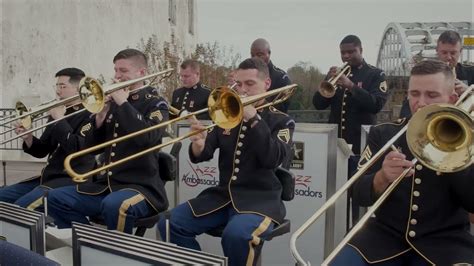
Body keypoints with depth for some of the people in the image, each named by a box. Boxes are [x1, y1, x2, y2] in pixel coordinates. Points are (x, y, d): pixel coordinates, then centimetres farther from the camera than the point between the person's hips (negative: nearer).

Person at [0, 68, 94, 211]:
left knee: (22, 207, -26)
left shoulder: (89, 115, -9)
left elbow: (77, 150, -24)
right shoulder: (58, 114, 15)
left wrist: (60, 119, -15)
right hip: (48, 177, 9)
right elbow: (41, 151, 18)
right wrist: (28, 138, -3)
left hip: (73, 179, -9)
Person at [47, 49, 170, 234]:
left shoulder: (155, 103, -2)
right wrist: (100, 116, -4)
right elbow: (92, 147, 12)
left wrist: (123, 103, -16)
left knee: (113, 205, -36)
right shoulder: (113, 104, 13)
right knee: (57, 198, -5)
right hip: (106, 184, 6)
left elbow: (148, 137, -23)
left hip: (141, 186, -6)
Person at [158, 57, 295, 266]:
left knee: (236, 234, -35)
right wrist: (199, 145, -19)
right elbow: (200, 157, 4)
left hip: (260, 198, -4)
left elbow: (273, 159, -17)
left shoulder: (281, 121, 2)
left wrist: (253, 118, -20)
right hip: (223, 195, 5)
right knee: (169, 223, -12)